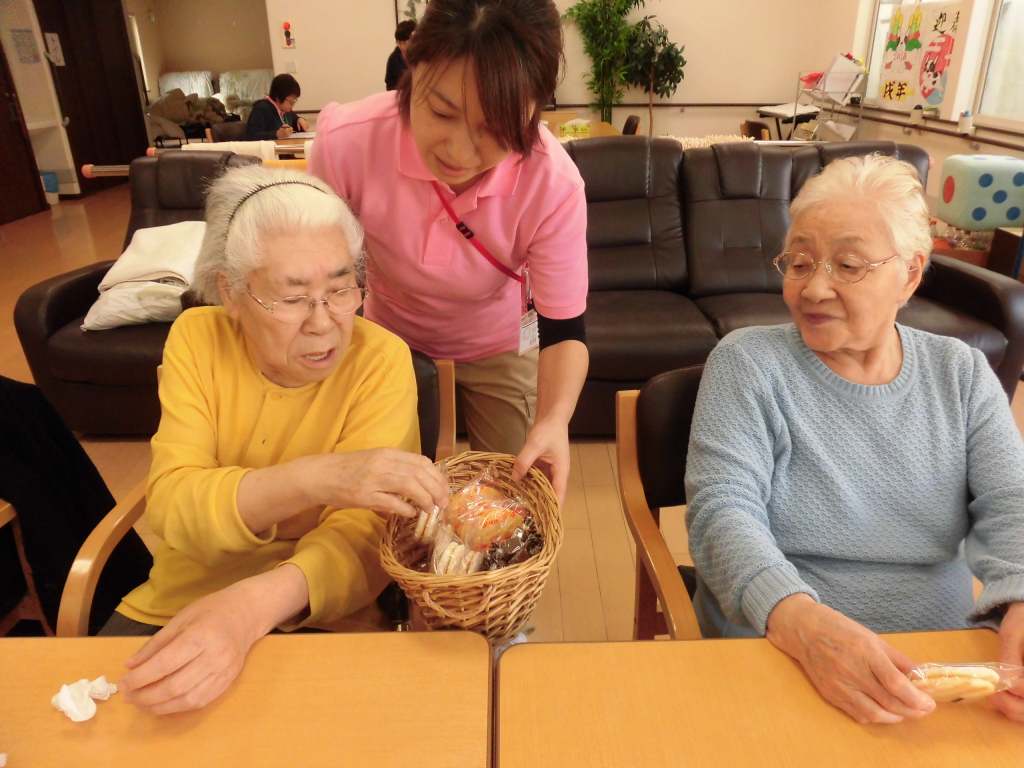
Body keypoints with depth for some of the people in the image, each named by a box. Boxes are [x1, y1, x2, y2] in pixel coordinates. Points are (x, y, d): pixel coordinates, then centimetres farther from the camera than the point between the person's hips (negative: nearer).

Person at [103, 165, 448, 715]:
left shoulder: (380, 360, -16)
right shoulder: (196, 337, -8)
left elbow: (362, 533, -21)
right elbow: (171, 503, -18)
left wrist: (253, 606, -41)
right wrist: (314, 478, -37)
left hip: (320, 618, -2)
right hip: (175, 606, 3)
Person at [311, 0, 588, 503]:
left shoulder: (554, 183, -33)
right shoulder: (348, 141, -32)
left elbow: (564, 327, -25)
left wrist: (554, 419, -44)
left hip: (499, 348, -1)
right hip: (389, 341, 2)